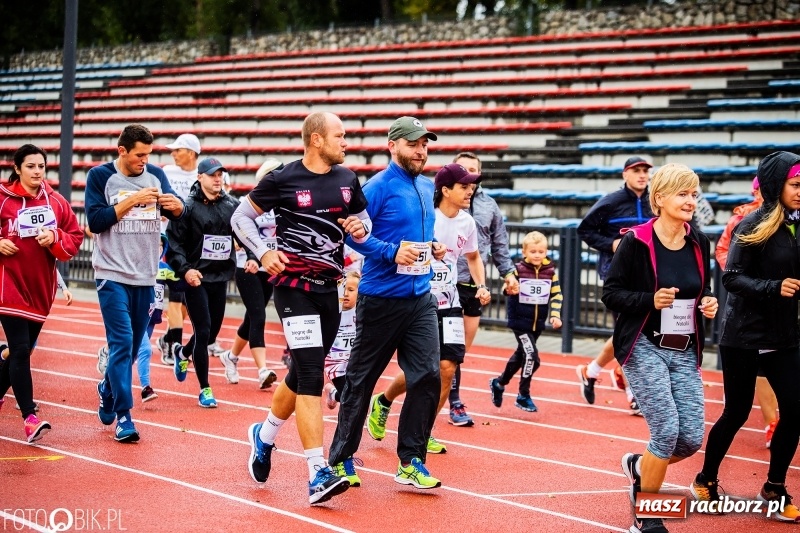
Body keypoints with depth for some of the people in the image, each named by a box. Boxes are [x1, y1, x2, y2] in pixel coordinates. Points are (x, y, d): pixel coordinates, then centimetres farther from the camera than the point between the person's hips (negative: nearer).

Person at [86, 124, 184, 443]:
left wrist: (176, 207, -22)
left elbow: (178, 214, 1)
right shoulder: (100, 176, -4)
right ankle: (123, 416, -10)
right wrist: (131, 201, -19)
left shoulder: (156, 175, 6)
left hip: (146, 276, 4)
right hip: (113, 275, -4)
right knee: (122, 342, -12)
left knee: (133, 344, 13)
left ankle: (108, 390, 38)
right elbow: (95, 221, -12)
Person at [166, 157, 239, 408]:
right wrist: (184, 269, -19)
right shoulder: (188, 206, -7)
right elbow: (174, 241, -8)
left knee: (214, 330, 15)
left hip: (221, 277, 5)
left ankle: (182, 352, 47)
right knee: (203, 331, -7)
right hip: (195, 277, -5)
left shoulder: (233, 205, 5)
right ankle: (205, 389, 4)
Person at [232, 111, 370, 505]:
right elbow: (241, 217, 2)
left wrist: (361, 229, -2)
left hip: (328, 288, 6)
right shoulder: (283, 180, -8)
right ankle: (318, 475, -15)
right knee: (311, 377, -14)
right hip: (294, 286, -6)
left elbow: (363, 217, 21)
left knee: (302, 374, 17)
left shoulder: (346, 179, 7)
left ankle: (264, 436, 43)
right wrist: (264, 254, -11)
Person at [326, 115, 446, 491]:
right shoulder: (378, 187, -11)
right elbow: (352, 232, -15)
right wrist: (392, 253, -23)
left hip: (420, 298, 6)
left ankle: (411, 461, 4)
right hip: (381, 300, -6)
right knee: (360, 381, 5)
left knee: (428, 377, -4)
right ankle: (341, 458, 17)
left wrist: (434, 247, 6)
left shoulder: (427, 188, 12)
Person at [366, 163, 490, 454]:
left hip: (448, 304, 5)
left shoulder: (466, 223, 5)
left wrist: (481, 286, 9)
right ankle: (383, 402, 28)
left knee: (447, 368, -5)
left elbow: (473, 257, 23)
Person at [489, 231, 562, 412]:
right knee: (532, 357, -15)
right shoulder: (518, 270, -8)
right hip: (520, 321, -5)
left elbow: (557, 294, 5)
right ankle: (523, 396, -1)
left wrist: (555, 315, -6)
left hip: (538, 324, 5)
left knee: (521, 356, 19)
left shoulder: (550, 272, 1)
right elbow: (507, 287, -5)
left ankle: (499, 383, 40)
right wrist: (510, 290, -28)